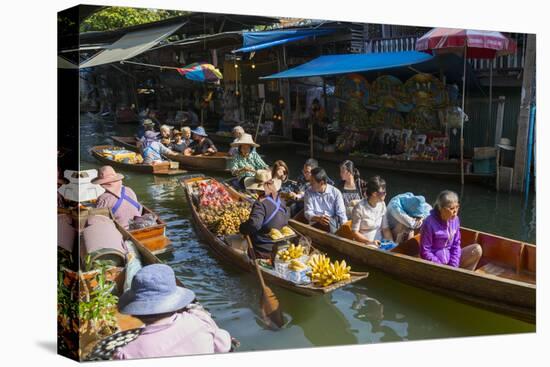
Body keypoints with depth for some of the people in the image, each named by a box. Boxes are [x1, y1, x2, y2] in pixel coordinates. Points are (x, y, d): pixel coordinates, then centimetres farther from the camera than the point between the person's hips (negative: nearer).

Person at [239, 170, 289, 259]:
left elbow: (254, 224, -36)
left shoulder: (260, 204, -23)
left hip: (263, 252, -7)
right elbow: (286, 222, 16)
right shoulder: (280, 201, 3)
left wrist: (242, 228, -18)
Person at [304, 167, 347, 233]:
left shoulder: (335, 192, 4)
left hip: (333, 224, 1)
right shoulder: (309, 193, 6)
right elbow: (308, 213, -2)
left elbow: (341, 214, 0)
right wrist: (318, 218, -24)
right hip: (316, 224, -1)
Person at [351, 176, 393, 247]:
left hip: (380, 244, 5)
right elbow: (355, 232, -9)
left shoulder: (382, 205, 5)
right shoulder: (360, 208, -13)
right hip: (364, 245, -5)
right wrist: (370, 242, -19)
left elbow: (385, 228, 8)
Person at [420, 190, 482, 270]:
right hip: (436, 263, -6)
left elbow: (456, 245, 4)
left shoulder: (455, 219, -3)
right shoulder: (429, 223, -21)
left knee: (477, 249, -7)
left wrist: (453, 266, -8)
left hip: (450, 258, 7)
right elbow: (425, 252, -16)